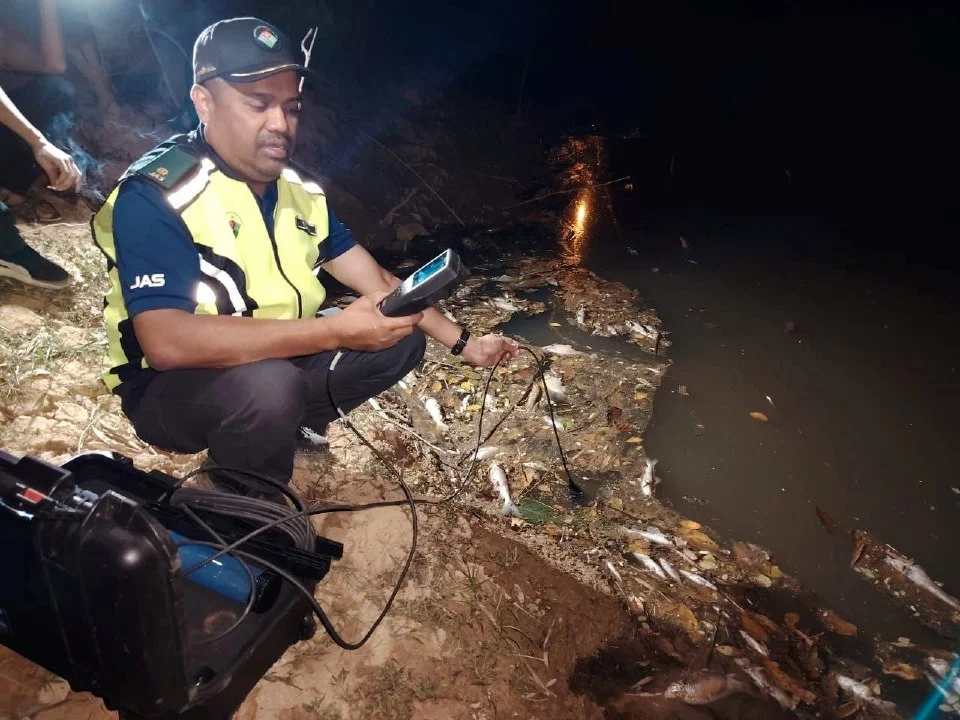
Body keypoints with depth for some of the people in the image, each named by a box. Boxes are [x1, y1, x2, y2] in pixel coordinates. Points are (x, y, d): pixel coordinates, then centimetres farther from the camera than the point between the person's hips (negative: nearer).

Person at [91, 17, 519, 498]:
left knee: (401, 340, 0)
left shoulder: (296, 187, -1)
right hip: (171, 388, -6)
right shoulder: (156, 194, -23)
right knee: (270, 385, -37)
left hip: (280, 362, 6)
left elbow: (375, 280, 5)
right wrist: (334, 331, -39)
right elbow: (165, 341, -36)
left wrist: (461, 341, 0)